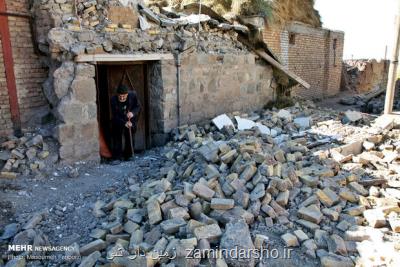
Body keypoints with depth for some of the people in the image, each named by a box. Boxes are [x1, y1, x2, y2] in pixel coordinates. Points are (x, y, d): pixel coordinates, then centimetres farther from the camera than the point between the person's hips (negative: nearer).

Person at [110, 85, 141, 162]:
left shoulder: (132, 95, -19)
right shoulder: (113, 100, -22)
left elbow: (138, 107, -11)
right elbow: (115, 116, -22)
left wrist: (133, 113, -33)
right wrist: (124, 123, -36)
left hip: (131, 120, 2)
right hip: (118, 121, -1)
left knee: (130, 137, 5)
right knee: (117, 138, -6)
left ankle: (128, 155, 22)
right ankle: (116, 158, 1)